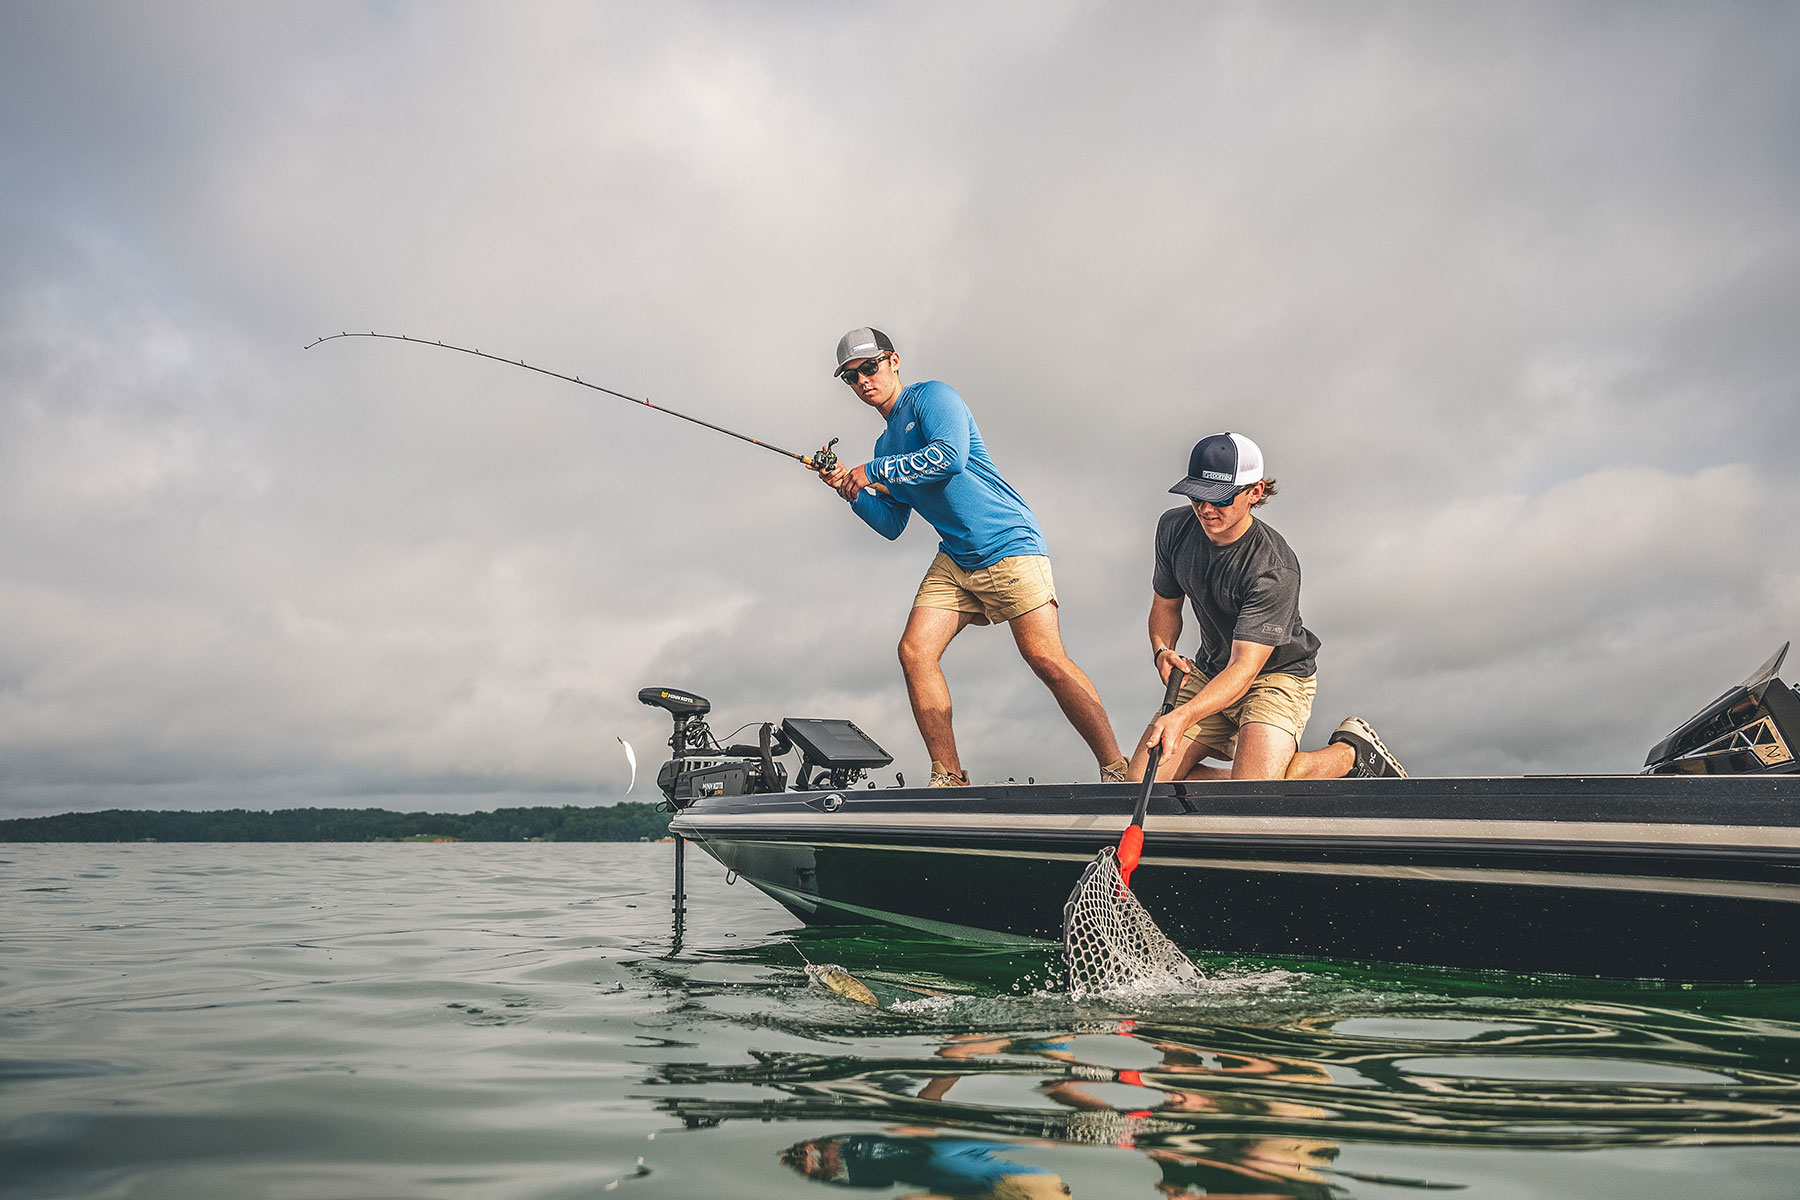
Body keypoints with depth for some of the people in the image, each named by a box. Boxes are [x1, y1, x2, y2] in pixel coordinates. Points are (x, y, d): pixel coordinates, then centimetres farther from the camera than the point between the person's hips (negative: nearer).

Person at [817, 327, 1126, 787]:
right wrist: (851, 490, 5)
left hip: (1008, 546, -8)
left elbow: (951, 456, -21)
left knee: (1047, 659, -15)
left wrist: (874, 472, -12)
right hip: (954, 559, 8)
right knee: (914, 650, -7)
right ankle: (949, 778, 1)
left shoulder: (931, 396, -2)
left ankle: (1116, 770, -9)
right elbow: (891, 525, 21)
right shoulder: (886, 445, 21)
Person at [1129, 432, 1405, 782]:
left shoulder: (1274, 569, -29)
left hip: (1277, 676, -6)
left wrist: (1182, 717, -47)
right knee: (1143, 780, -8)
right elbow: (1166, 604, 8)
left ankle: (1351, 752, 1)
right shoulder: (1174, 528, -8)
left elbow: (1244, 669, -33)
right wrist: (1162, 652, -14)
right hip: (1209, 673, 6)